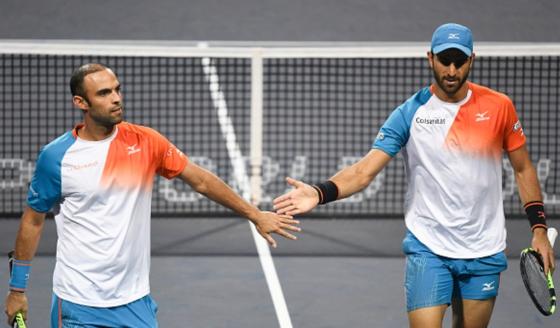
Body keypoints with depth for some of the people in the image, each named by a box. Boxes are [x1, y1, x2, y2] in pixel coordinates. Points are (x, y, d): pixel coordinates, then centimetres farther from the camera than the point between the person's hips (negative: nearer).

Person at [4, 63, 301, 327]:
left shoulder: (146, 142, -1)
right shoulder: (56, 156, -8)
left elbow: (201, 180, 7)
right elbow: (32, 221, 3)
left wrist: (255, 216, 7)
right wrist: (17, 289, 5)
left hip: (135, 299, 3)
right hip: (78, 303, -2)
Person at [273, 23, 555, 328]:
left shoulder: (499, 106, -2)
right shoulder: (410, 113, -7)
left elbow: (523, 169, 9)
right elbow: (364, 170, -14)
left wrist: (539, 229, 2)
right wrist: (320, 193, -32)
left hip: (484, 253, 2)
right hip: (427, 248, -2)